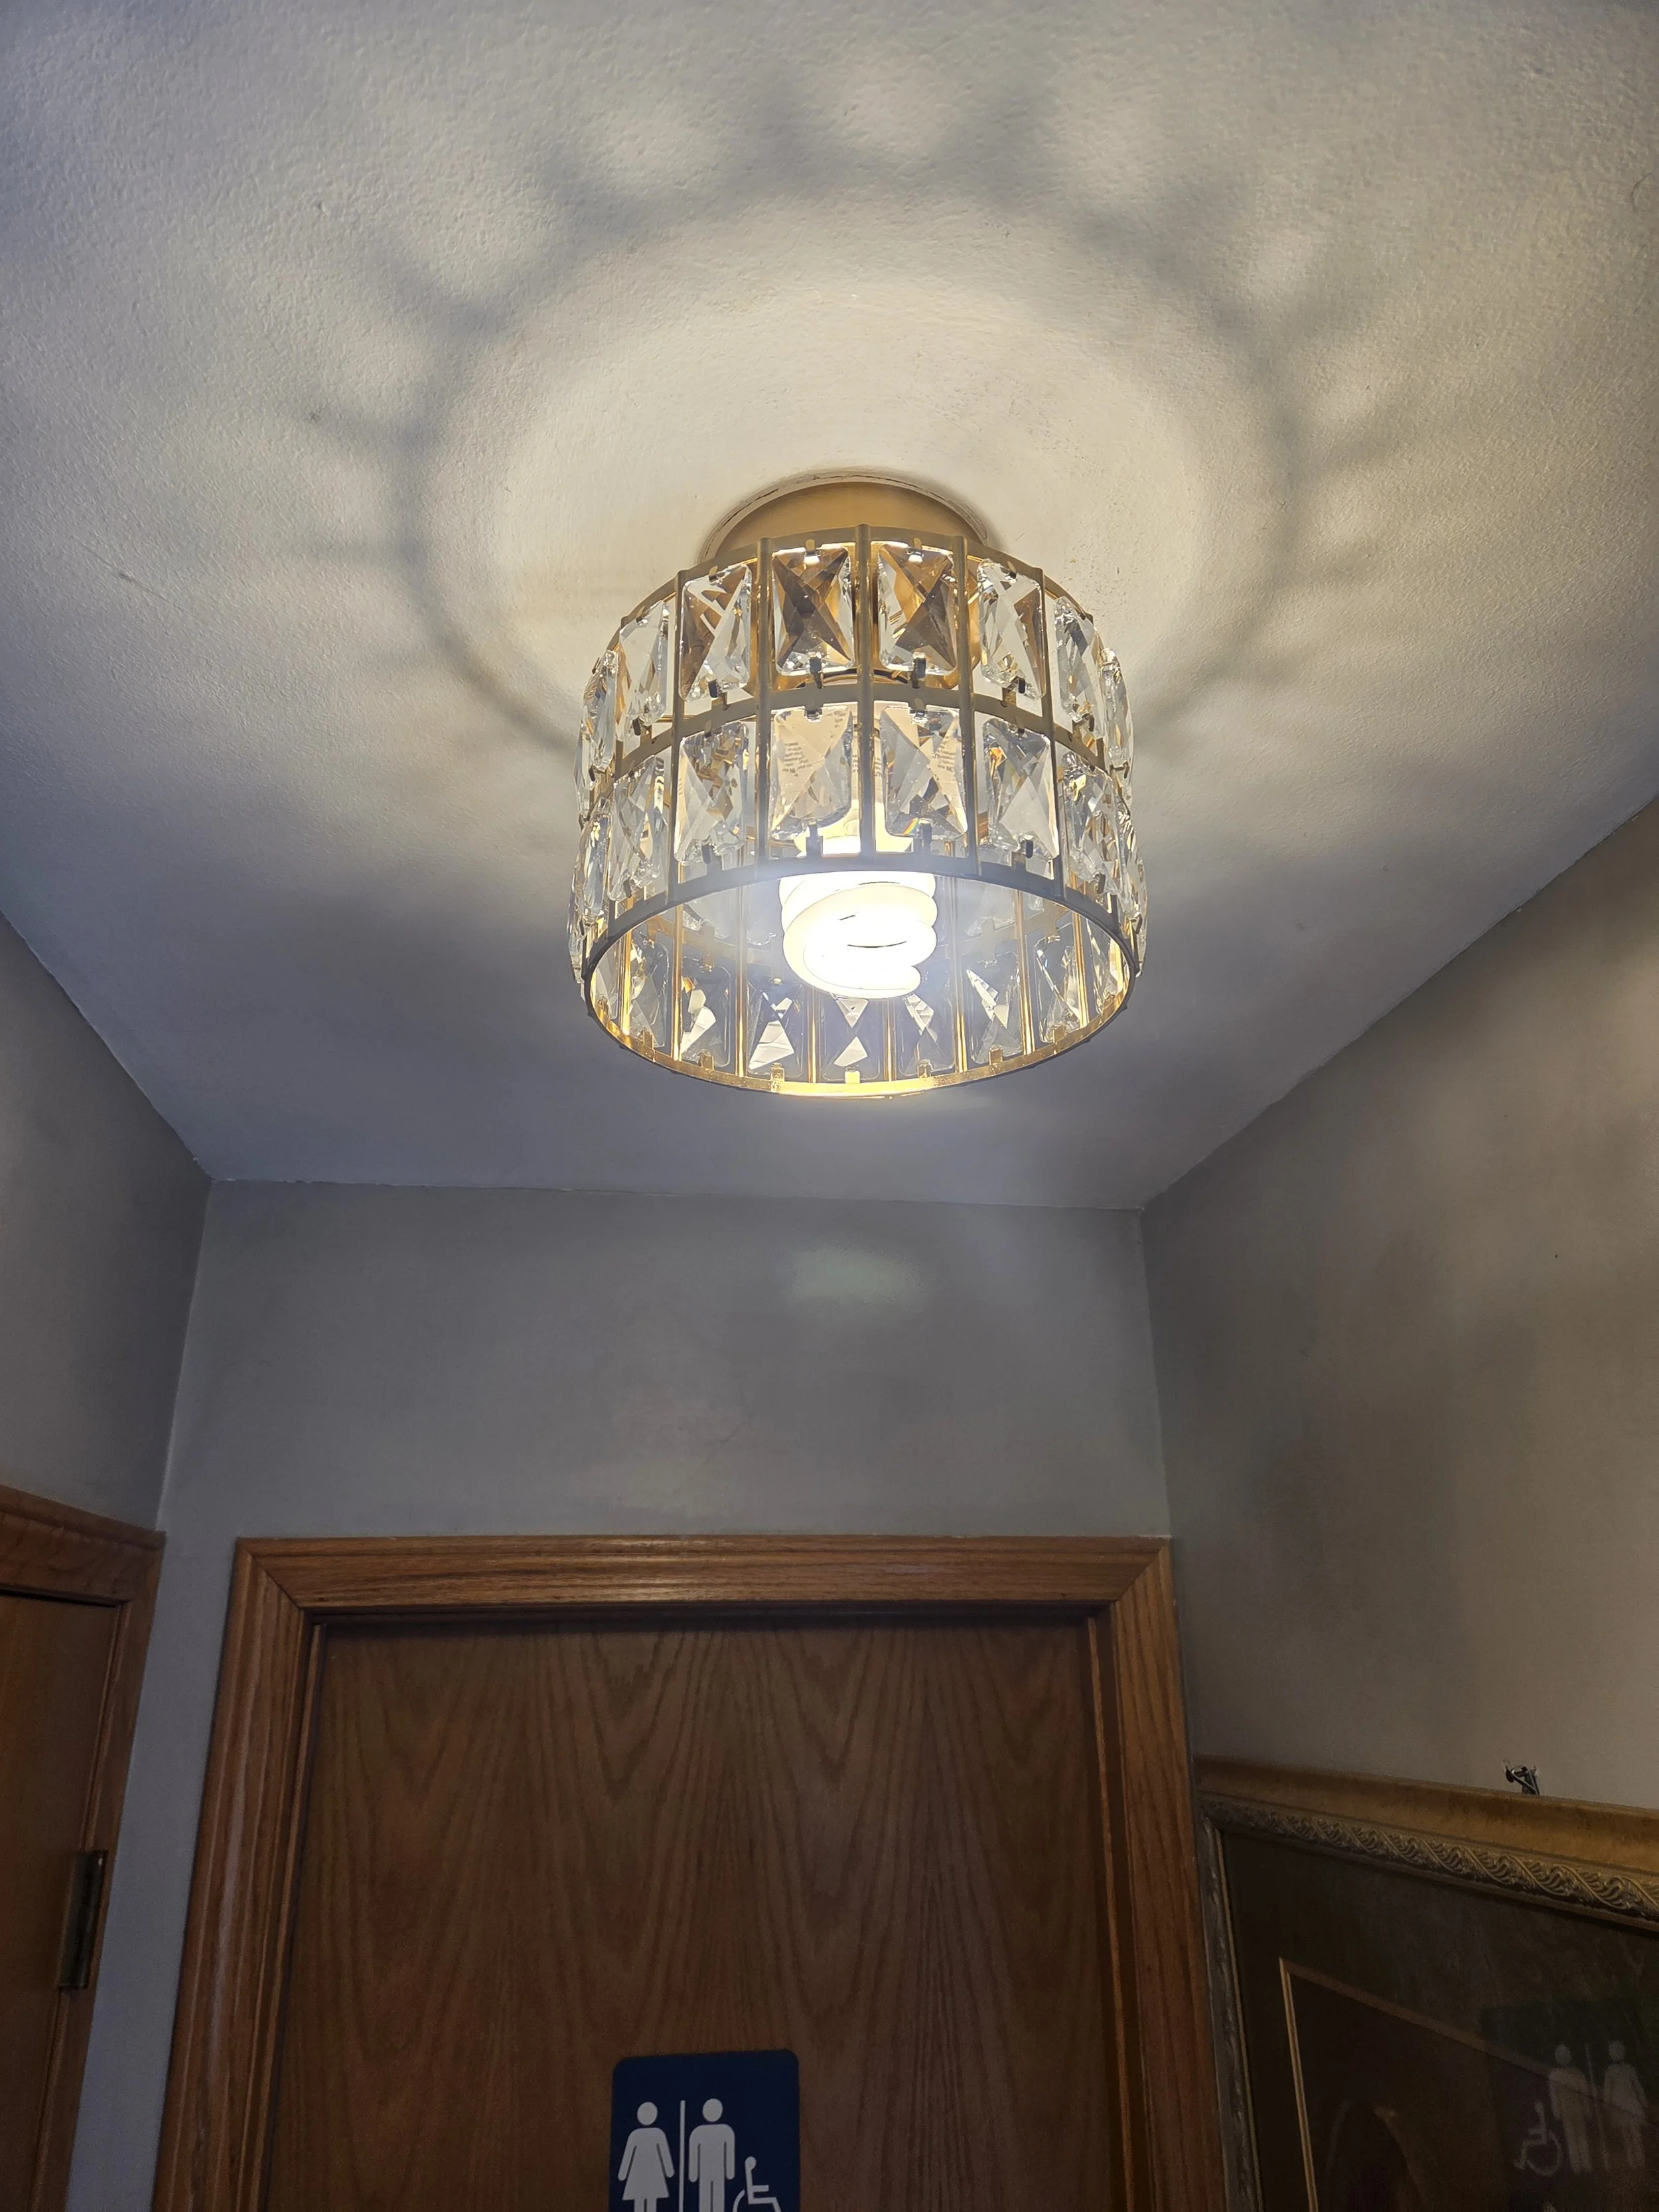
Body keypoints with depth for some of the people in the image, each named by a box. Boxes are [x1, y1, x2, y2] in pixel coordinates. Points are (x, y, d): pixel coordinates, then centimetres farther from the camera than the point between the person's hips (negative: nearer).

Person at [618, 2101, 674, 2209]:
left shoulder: (635, 2134, -7)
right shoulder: (658, 2133, -7)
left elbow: (627, 2155, -3)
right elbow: (665, 2153, -3)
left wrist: (622, 2175, 7)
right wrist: (670, 2171, 7)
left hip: (638, 2175, 0)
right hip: (654, 2173, 0)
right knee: (652, 2206, 5)